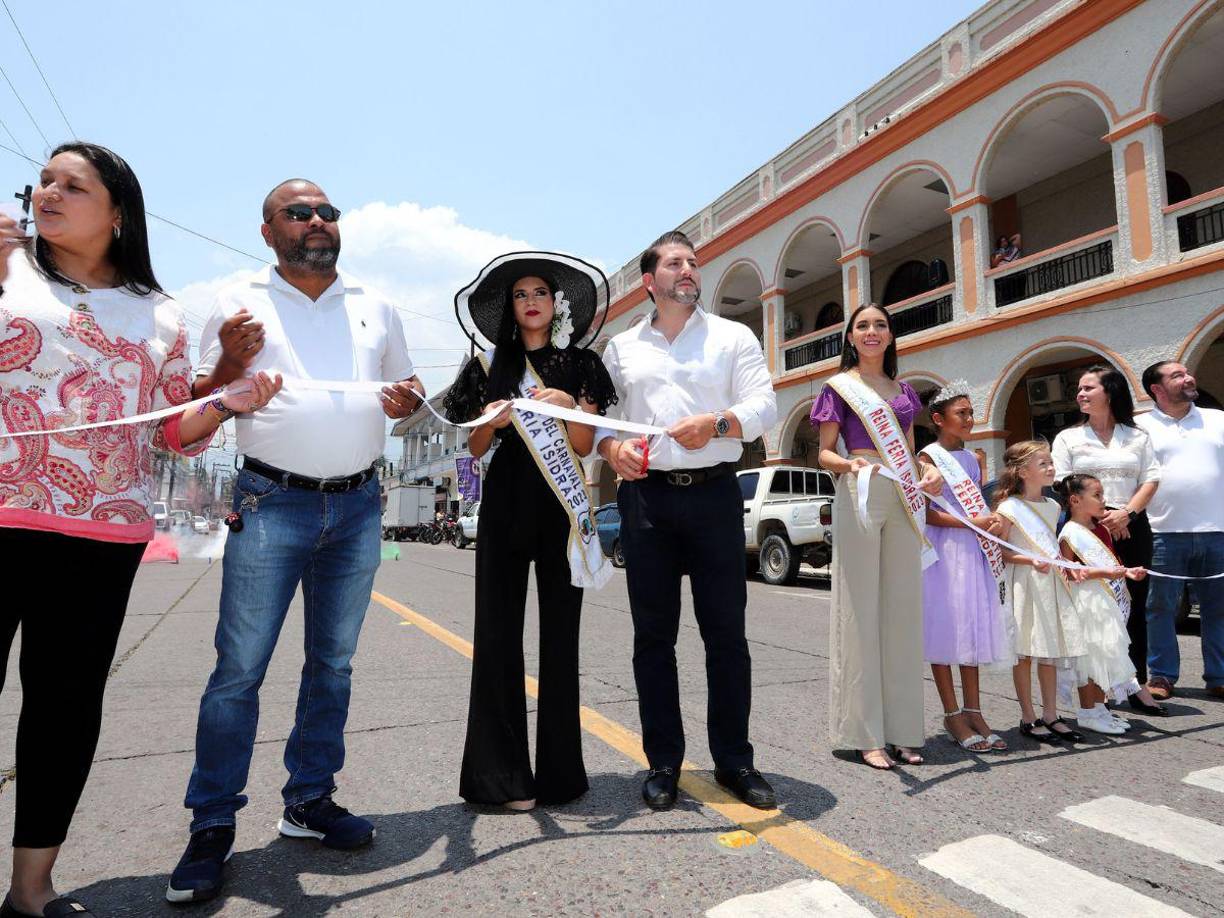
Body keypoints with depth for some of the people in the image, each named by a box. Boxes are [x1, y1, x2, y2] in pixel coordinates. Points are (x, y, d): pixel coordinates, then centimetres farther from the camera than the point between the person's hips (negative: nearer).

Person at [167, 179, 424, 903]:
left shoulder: (375, 306, 13)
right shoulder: (240, 303, 5)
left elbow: (409, 388, 18)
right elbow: (204, 408, 4)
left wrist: (407, 401, -6)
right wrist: (232, 360, -16)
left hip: (358, 505, 3)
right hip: (272, 503, -3)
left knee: (333, 664, 10)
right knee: (239, 668, -2)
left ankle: (310, 801, 26)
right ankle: (212, 827, 14)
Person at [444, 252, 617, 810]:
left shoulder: (580, 365, 10)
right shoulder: (492, 366, 12)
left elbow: (584, 447, 3)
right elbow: (476, 448, 8)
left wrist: (569, 406, -14)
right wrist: (490, 419, -12)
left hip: (561, 503, -1)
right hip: (506, 501, 1)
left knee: (560, 631, 1)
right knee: (498, 630, -2)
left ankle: (559, 770, 12)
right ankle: (502, 774, 7)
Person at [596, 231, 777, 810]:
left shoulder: (733, 337, 11)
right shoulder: (621, 347, 16)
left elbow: (763, 407, 0)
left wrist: (717, 423, -19)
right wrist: (610, 447, -10)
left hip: (713, 494, -1)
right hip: (645, 496, 1)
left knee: (726, 631, 3)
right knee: (653, 634, 6)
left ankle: (734, 760, 19)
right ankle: (663, 762, 19)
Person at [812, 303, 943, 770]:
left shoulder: (903, 391, 19)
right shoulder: (839, 386, 5)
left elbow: (908, 451, 21)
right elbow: (825, 452, 0)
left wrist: (929, 470, 0)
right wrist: (849, 464, -21)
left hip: (904, 500, 6)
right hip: (859, 494, -5)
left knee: (903, 607, 6)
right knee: (860, 607, -4)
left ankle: (901, 728, 16)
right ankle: (865, 732, 3)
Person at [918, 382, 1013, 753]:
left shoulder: (972, 459, 15)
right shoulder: (929, 456, -7)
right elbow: (925, 513, -14)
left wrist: (991, 522, 3)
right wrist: (972, 523, -18)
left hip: (975, 553, 7)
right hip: (943, 551, -7)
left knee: (973, 629, 10)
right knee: (945, 631, -2)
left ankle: (973, 712, 19)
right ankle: (953, 715, 7)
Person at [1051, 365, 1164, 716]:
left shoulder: (1138, 437, 13)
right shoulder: (1068, 438, 8)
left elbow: (1151, 480, 5)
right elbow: (1062, 488, 0)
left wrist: (1127, 512, -11)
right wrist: (1100, 515, -11)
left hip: (1132, 527, 2)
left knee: (1134, 606, 3)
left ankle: (1137, 684, 11)